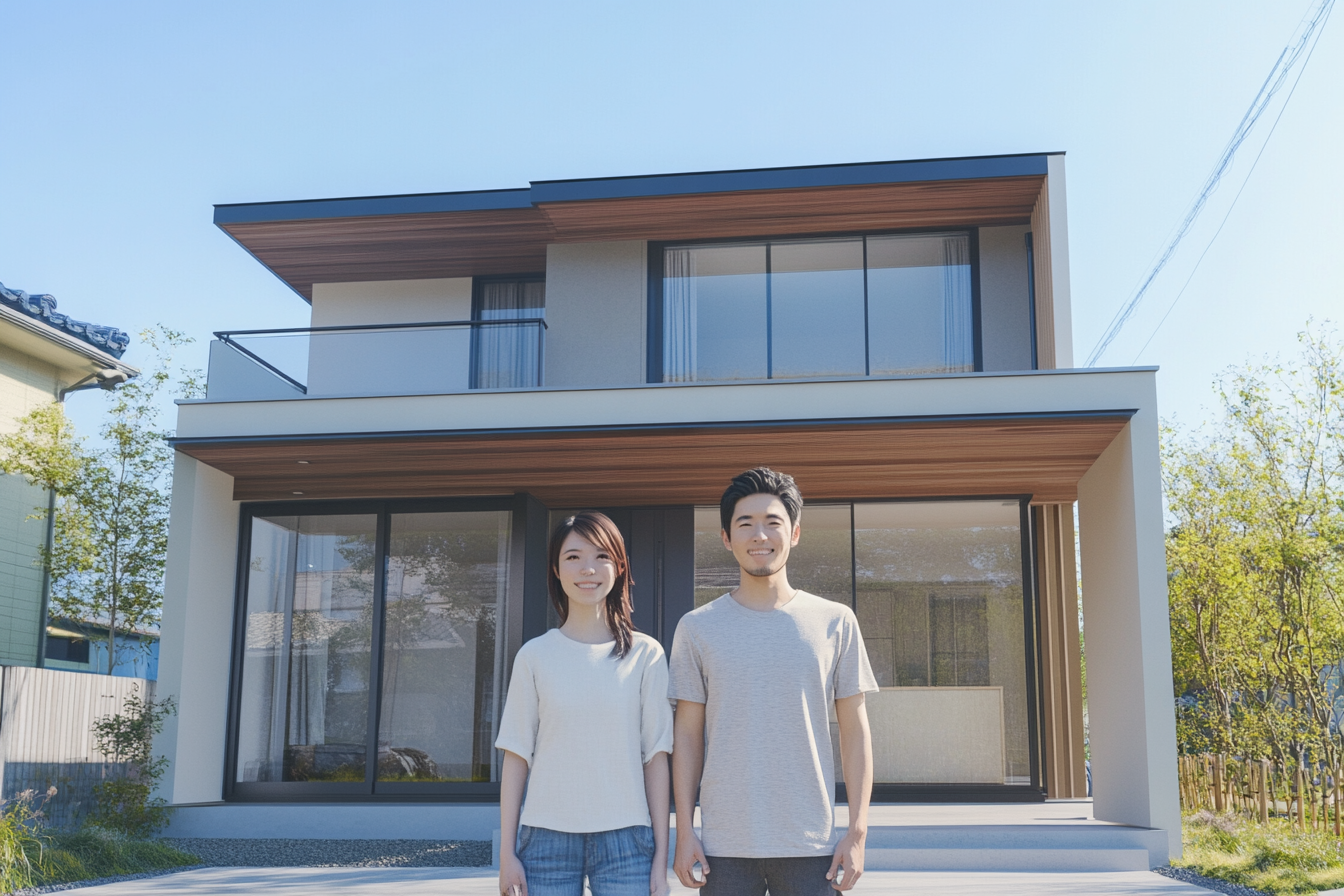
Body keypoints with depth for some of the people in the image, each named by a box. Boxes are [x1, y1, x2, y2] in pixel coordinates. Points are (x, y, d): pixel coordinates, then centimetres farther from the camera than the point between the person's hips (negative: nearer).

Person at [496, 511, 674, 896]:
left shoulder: (645, 655, 2)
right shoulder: (535, 656, 4)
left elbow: (656, 759, 2)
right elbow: (516, 757, 5)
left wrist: (661, 856, 0)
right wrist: (507, 852, 2)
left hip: (624, 838, 0)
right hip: (547, 838, 1)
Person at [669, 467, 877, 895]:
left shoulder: (835, 623, 4)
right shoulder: (697, 628, 4)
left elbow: (855, 733, 5)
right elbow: (687, 737, 6)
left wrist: (857, 832, 0)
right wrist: (684, 833, 0)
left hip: (811, 845, 0)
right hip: (724, 848, 0)